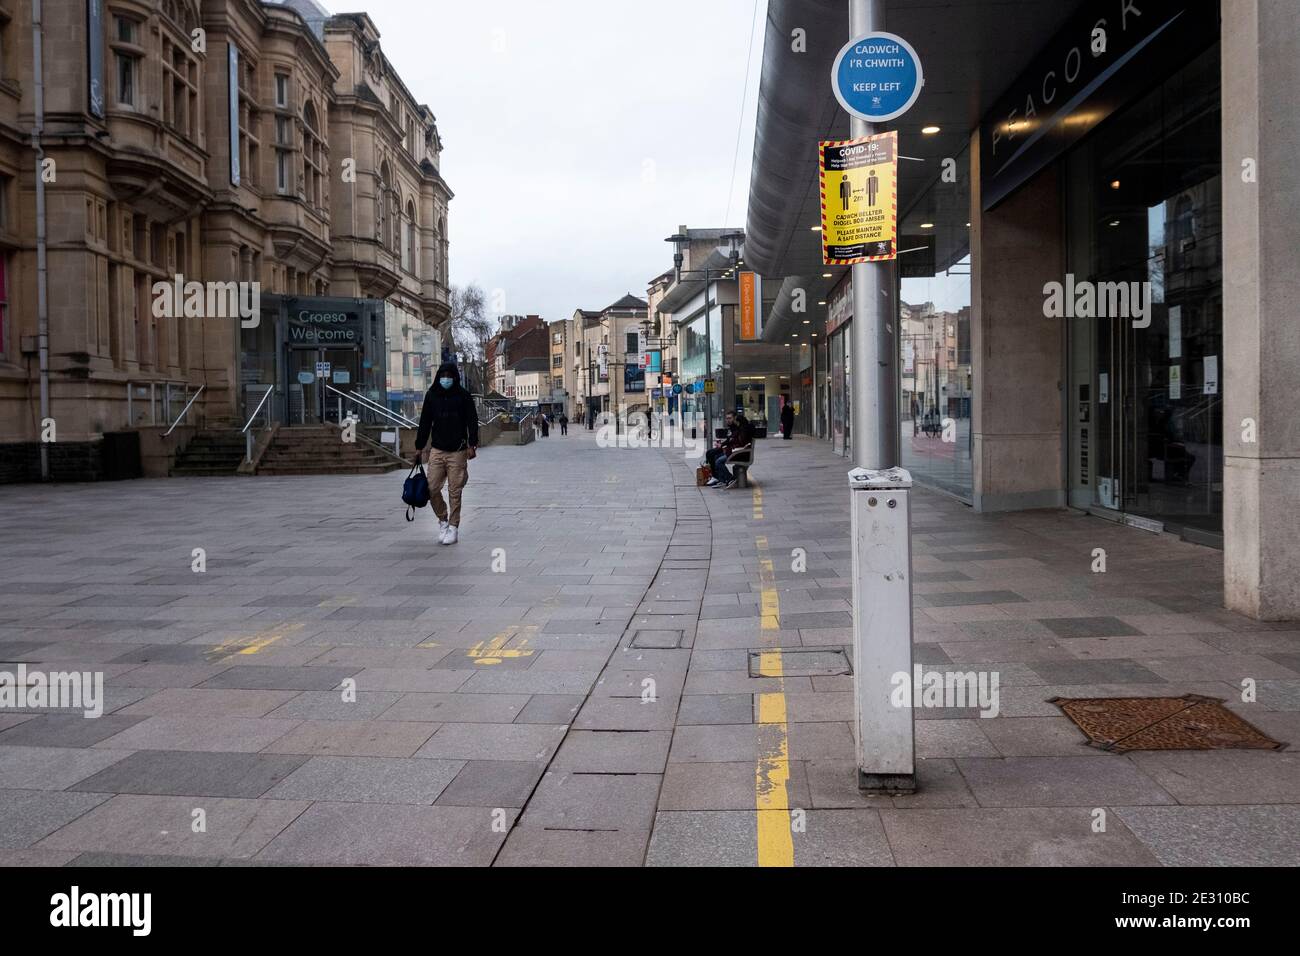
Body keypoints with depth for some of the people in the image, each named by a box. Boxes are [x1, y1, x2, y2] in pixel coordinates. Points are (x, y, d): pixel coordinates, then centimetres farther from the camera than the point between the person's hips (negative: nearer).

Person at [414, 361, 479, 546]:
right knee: (432, 488, -1)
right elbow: (425, 422, 11)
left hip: (457, 451, -3)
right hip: (436, 450, 3)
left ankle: (453, 527, 10)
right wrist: (419, 447, 9)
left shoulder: (464, 396, -1)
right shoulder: (431, 395, 7)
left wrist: (472, 444, -13)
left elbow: (472, 421, -3)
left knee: (454, 491, 0)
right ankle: (443, 519, 20)